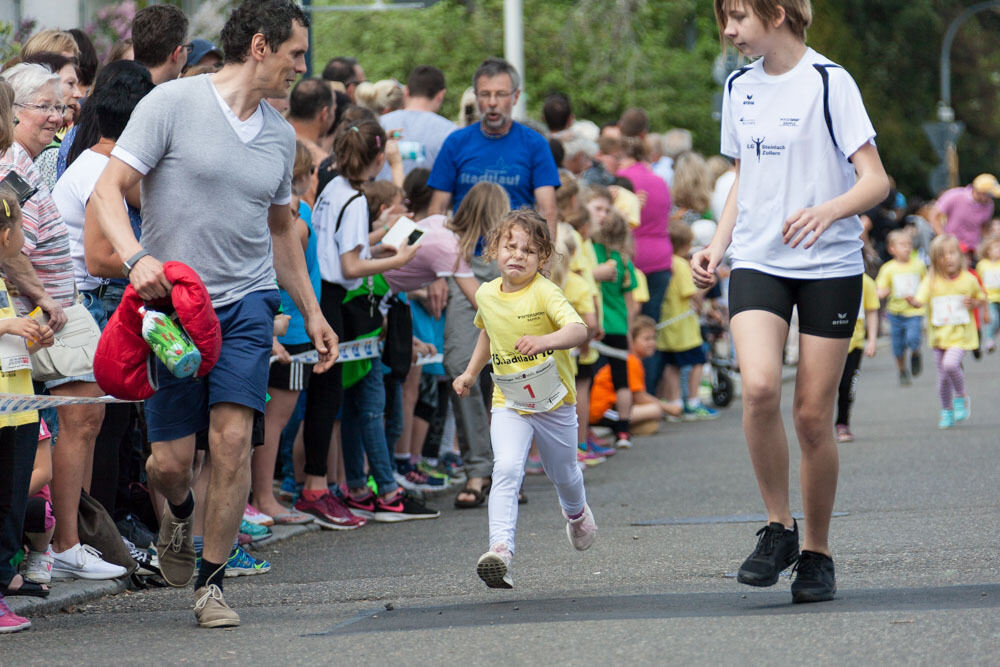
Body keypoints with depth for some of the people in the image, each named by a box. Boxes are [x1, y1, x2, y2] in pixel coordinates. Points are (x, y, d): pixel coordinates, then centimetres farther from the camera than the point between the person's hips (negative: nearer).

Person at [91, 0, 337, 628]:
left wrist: (312, 312, 25)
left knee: (232, 437, -13)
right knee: (169, 462, -1)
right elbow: (108, 190, -12)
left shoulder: (280, 135, 11)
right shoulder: (173, 104, -7)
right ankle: (180, 510, 37)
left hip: (247, 300, 3)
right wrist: (136, 257, -29)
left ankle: (212, 581, -1)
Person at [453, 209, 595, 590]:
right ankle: (500, 549, -33)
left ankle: (576, 512, 55)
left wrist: (545, 340, -55)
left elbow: (579, 330, -37)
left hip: (554, 404, -2)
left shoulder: (544, 293, -21)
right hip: (509, 404, 2)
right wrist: (471, 373, 20)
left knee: (562, 474, 19)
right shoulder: (486, 294, -3)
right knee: (506, 469, -22)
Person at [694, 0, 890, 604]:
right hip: (758, 261, 4)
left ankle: (817, 553, 16)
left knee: (813, 415, -2)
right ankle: (778, 530, -4)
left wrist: (827, 212, -30)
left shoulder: (828, 82, -8)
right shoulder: (739, 88, 10)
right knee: (759, 387, -21)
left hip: (831, 266, -3)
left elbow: (875, 180, -11)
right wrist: (718, 246, 7)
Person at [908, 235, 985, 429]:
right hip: (939, 334, 2)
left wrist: (974, 303, -9)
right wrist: (913, 301, -41)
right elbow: (920, 300, -18)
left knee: (950, 364, -24)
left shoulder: (969, 280, -3)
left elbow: (982, 299, 12)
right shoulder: (931, 281, -5)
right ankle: (947, 411, 29)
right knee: (943, 376, 8)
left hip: (961, 334, -2)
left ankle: (961, 397, 2)